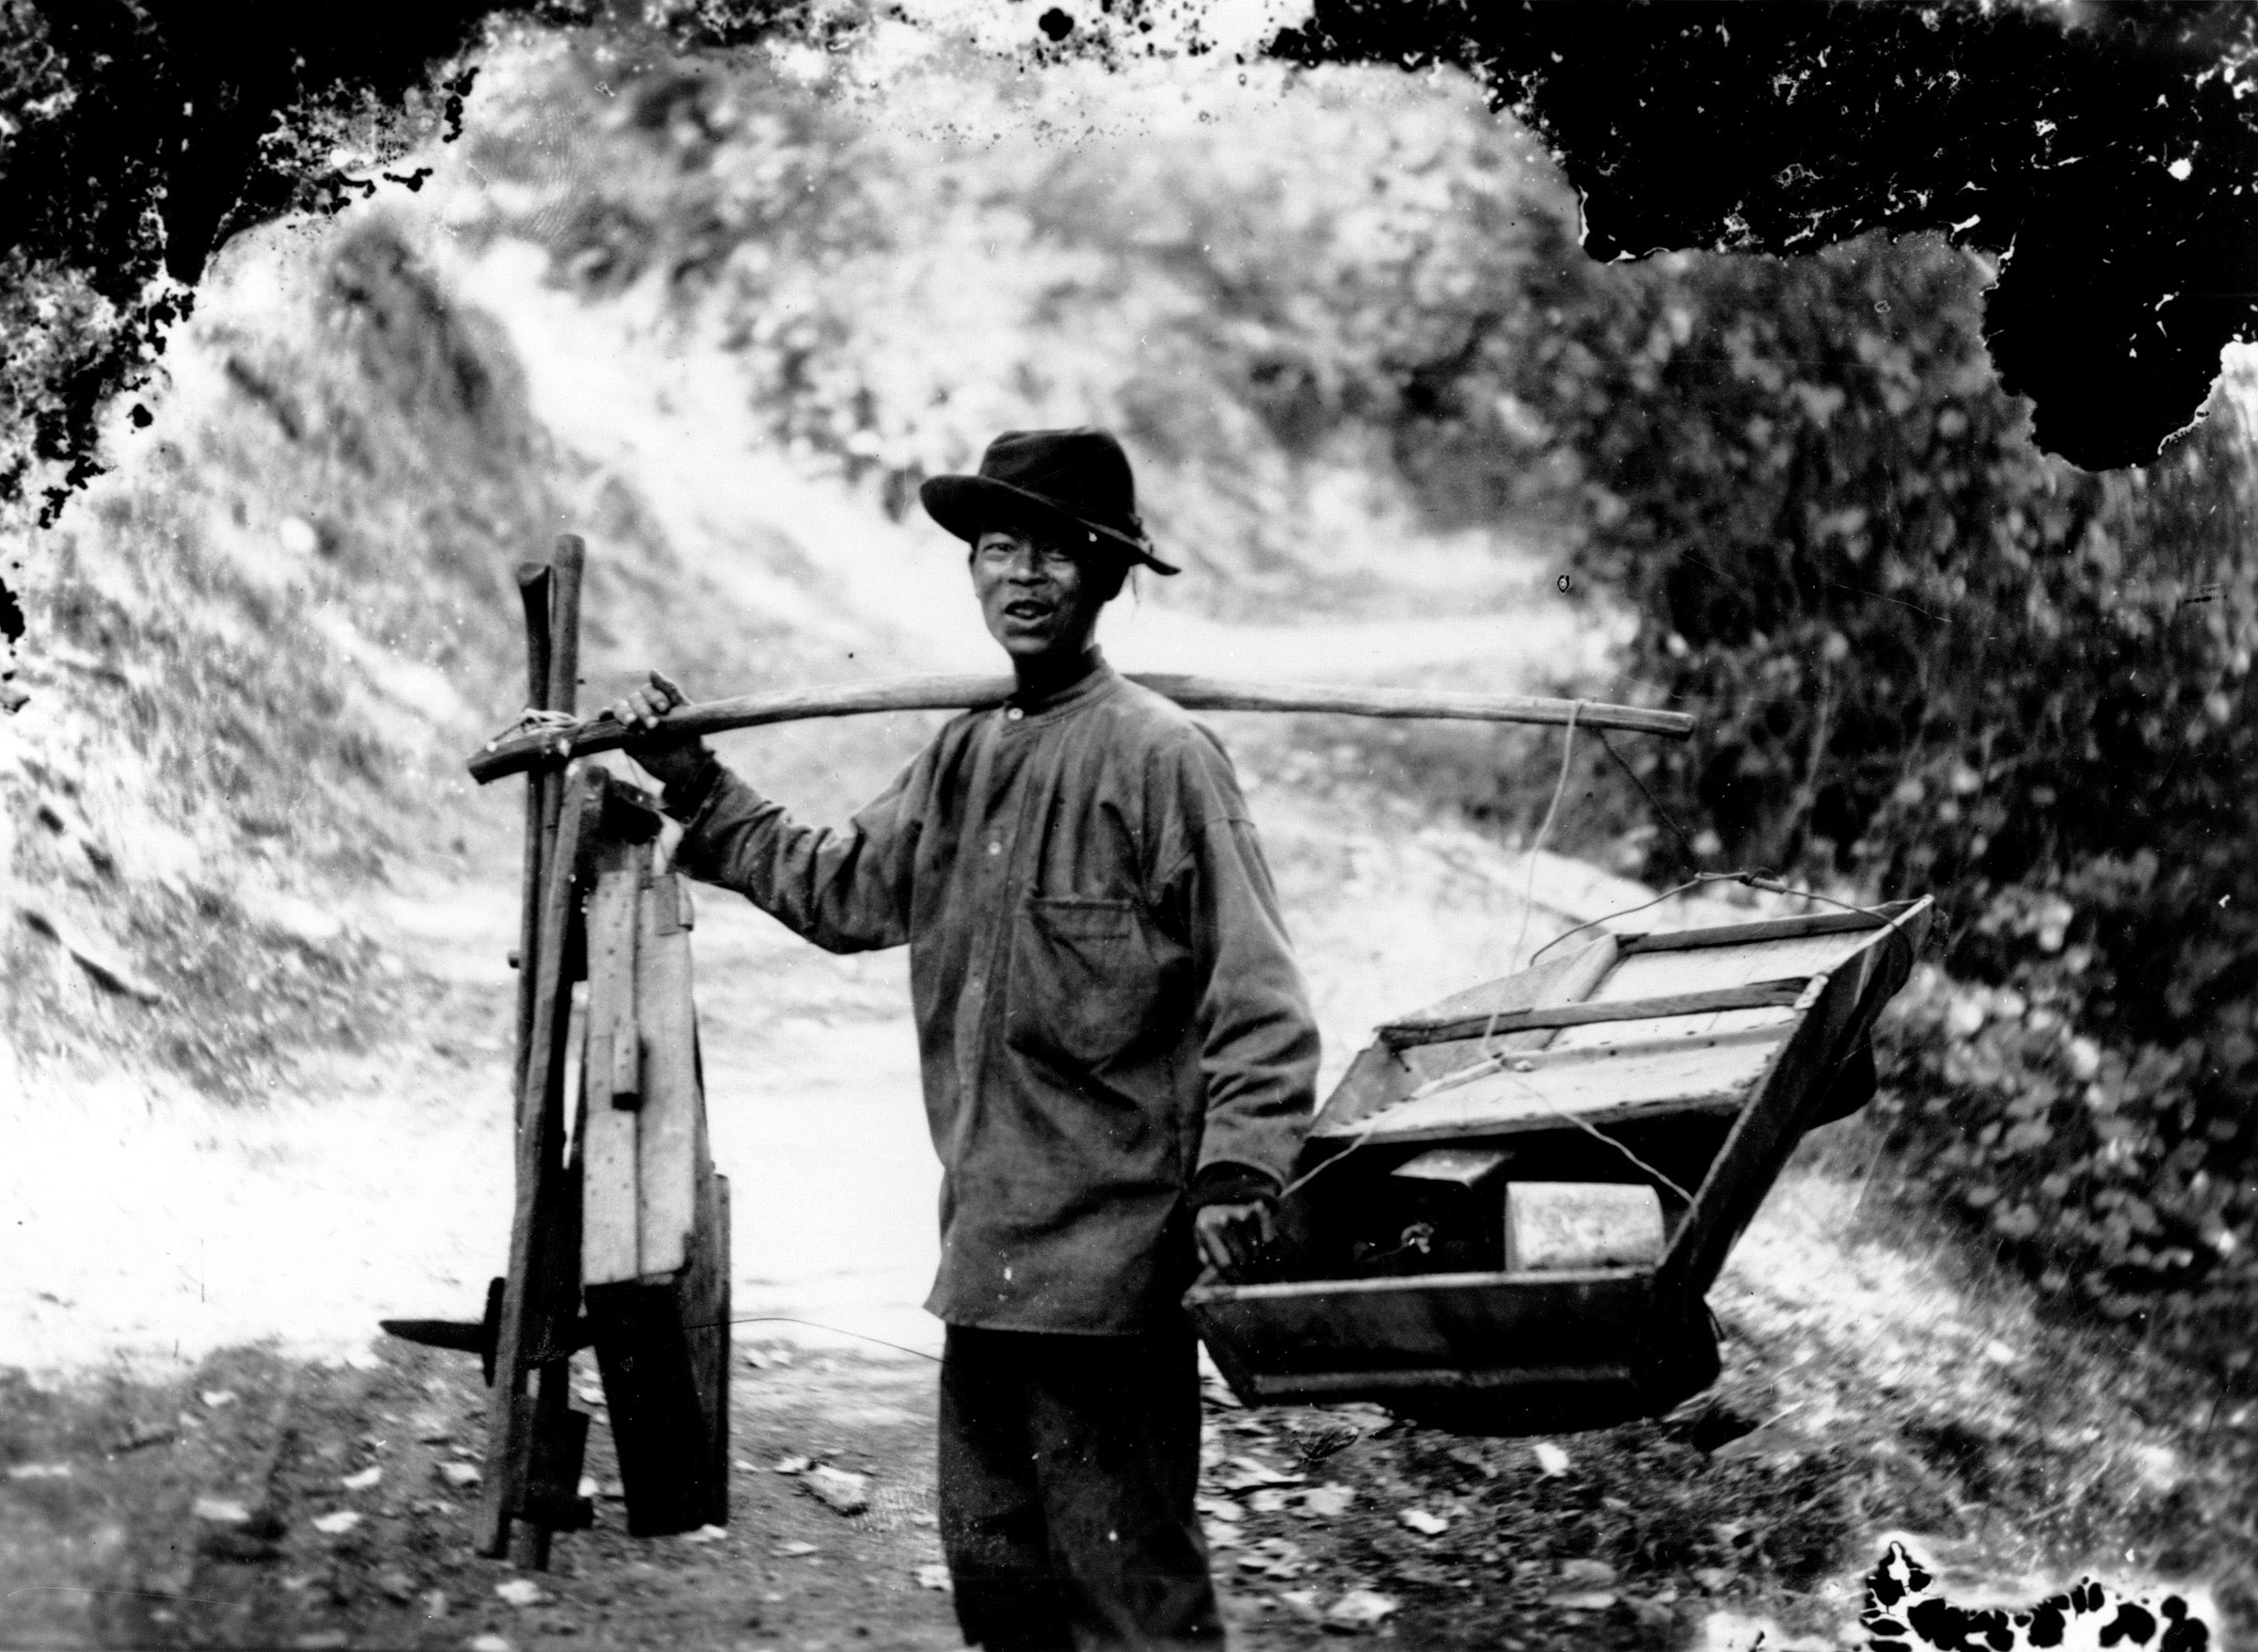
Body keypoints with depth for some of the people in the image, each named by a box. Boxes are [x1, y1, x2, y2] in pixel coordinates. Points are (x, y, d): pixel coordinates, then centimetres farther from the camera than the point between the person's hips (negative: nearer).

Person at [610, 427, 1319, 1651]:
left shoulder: (1158, 755, -11)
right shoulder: (963, 757, 12)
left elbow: (1257, 997, -14)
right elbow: (840, 888, 26)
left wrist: (1236, 1172, -23)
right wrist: (695, 787, 23)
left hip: (1109, 1260, -8)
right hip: (985, 1253, 8)